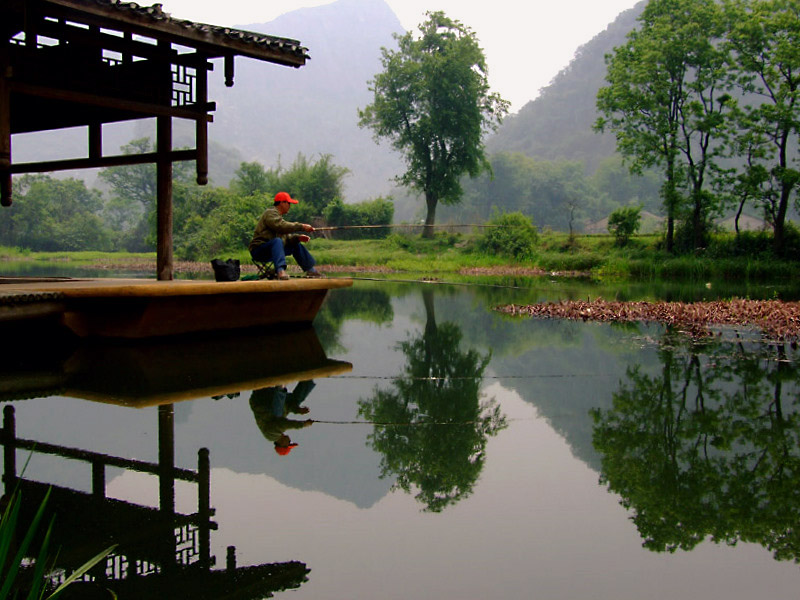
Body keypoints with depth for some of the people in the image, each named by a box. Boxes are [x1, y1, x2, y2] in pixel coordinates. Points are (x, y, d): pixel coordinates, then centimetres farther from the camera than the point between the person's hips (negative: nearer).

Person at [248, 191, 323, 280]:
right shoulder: (270, 213, -11)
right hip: (259, 250, -10)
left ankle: (311, 270, 18)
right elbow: (282, 226, -28)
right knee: (277, 241, -37)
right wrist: (301, 227, -25)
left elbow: (286, 236, 16)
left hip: (271, 251, 10)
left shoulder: (278, 215, 22)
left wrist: (298, 237, -2)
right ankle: (280, 271, -51)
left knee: (296, 245, 15)